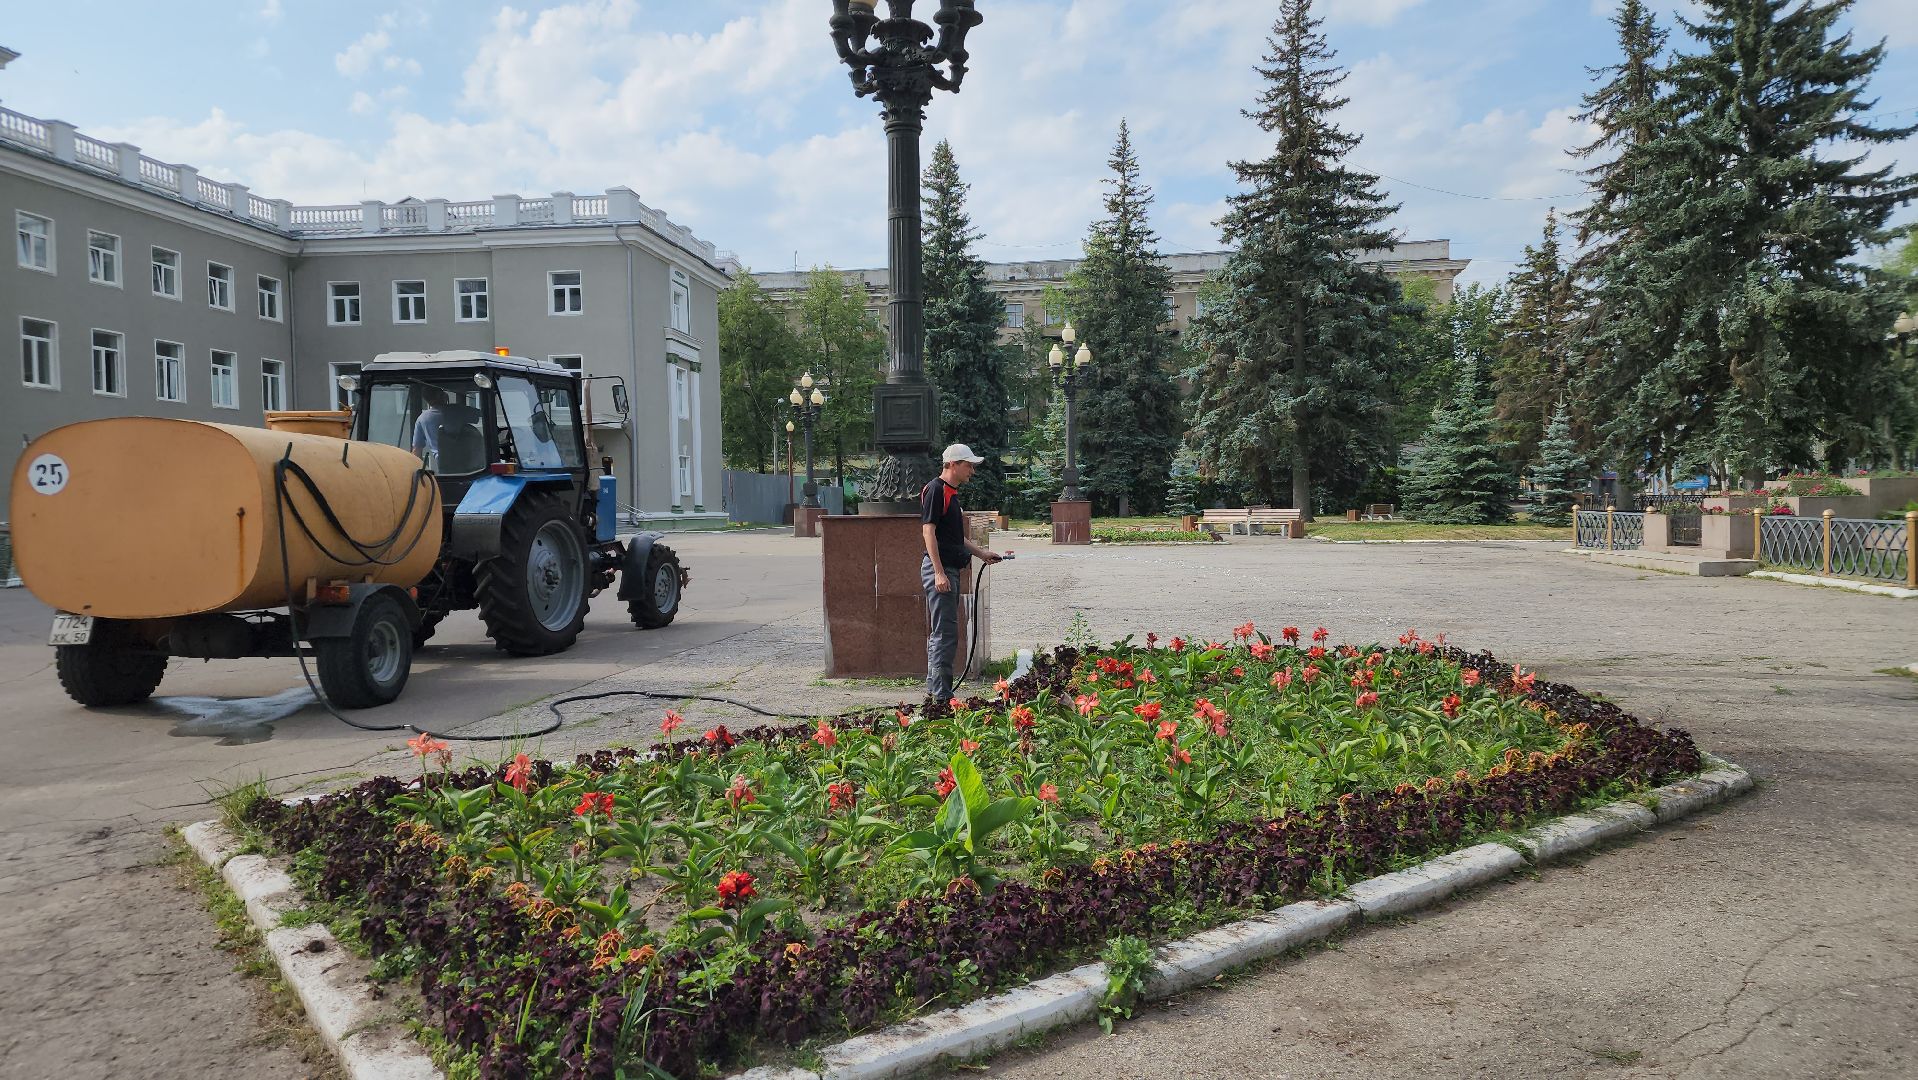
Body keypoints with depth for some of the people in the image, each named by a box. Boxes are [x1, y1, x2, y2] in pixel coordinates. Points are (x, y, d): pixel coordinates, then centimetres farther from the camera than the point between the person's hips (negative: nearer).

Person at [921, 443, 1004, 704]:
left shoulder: (951, 493, 18)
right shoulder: (935, 489, -12)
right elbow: (928, 531, -18)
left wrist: (982, 553, 20)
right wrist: (939, 572, -22)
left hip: (950, 570, 10)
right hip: (940, 569, -10)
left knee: (939, 632, 14)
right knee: (945, 633, -10)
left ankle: (934, 688, 20)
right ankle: (941, 695, -7)